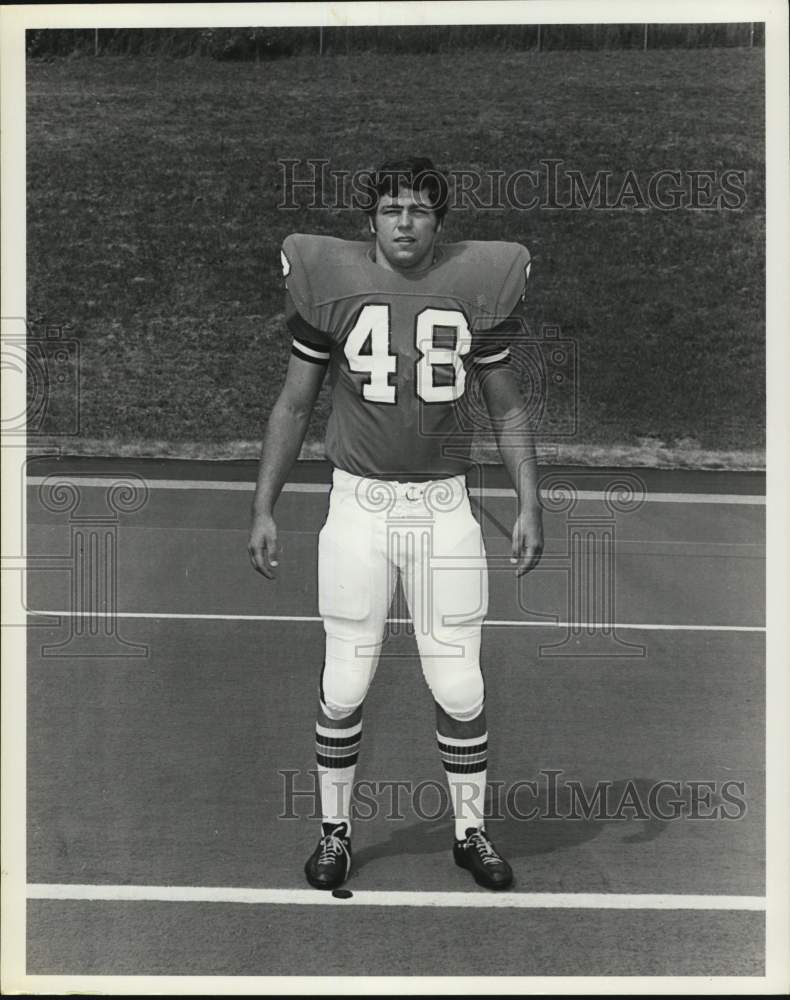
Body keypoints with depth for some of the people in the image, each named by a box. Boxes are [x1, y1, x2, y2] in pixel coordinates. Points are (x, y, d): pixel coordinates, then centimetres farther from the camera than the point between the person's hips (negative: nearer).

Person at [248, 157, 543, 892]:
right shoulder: (331, 279, -1)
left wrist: (529, 505, 3)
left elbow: (506, 409, 10)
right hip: (359, 502, 0)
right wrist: (263, 509, 2)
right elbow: (293, 405, 6)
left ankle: (471, 831, 23)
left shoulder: (476, 284, 2)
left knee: (460, 687, 3)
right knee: (343, 686, 4)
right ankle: (335, 830, 23)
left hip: (445, 507, 1)